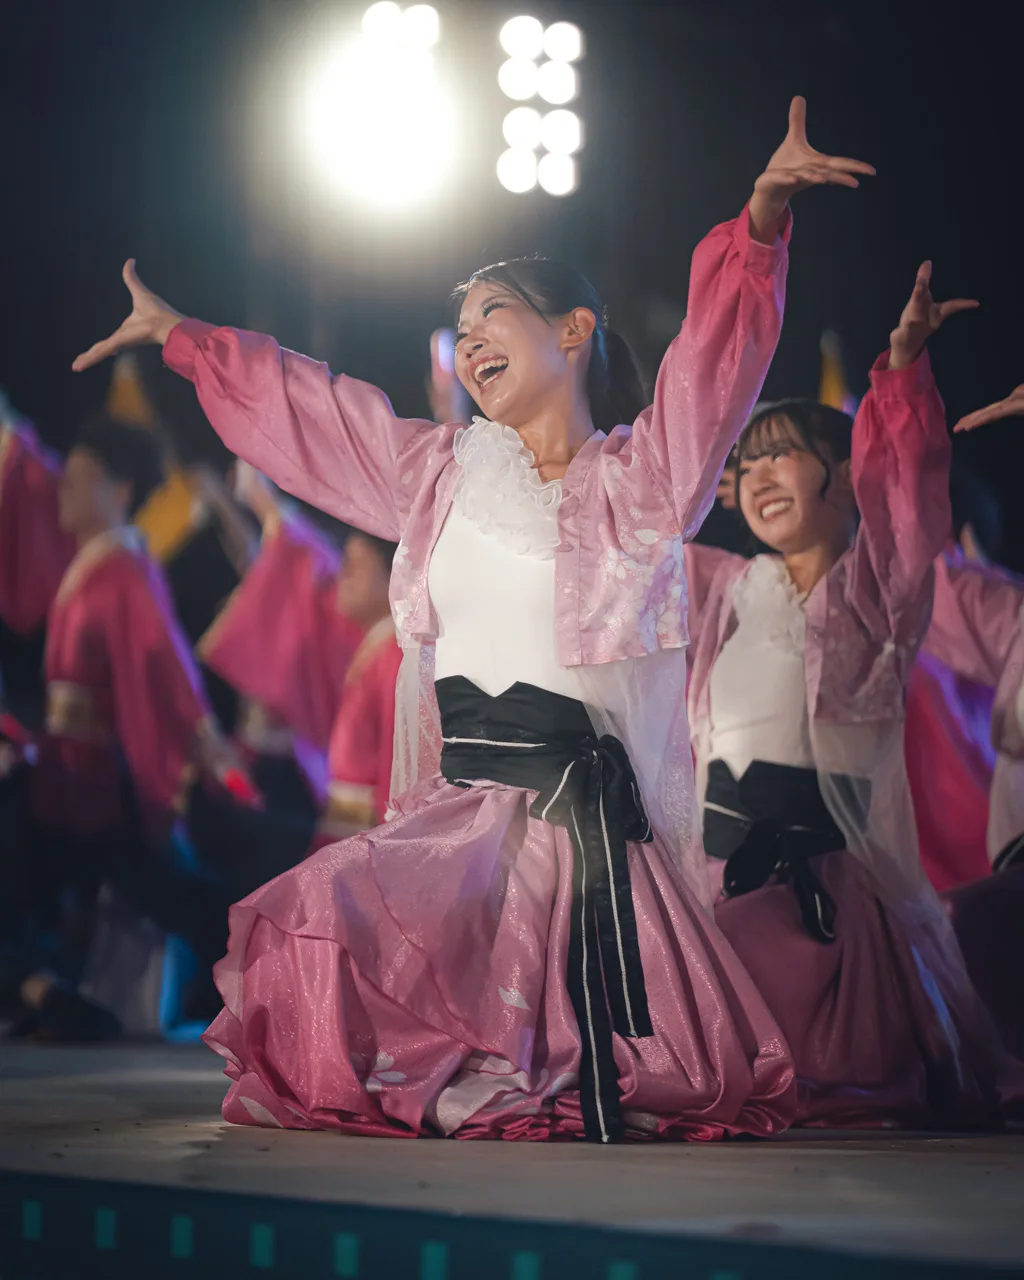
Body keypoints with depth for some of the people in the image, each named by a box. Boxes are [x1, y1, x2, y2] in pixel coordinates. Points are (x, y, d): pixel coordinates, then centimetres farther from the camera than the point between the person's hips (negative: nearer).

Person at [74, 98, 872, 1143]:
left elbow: (721, 340, -13)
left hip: (576, 810, -4)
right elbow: (290, 400, 26)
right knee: (311, 939, -18)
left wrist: (765, 212, -29)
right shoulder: (441, 474, 17)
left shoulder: (639, 478, 2)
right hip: (452, 810, 4)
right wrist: (174, 334, 33)